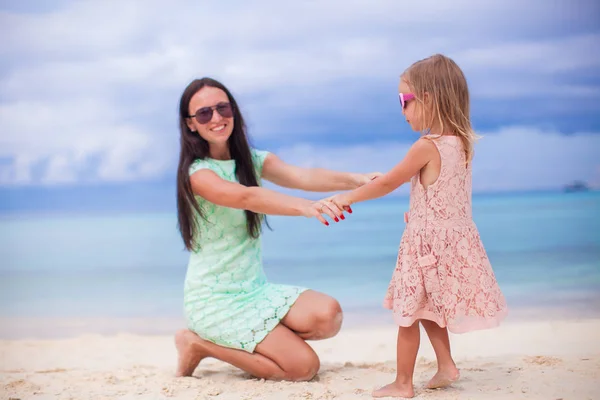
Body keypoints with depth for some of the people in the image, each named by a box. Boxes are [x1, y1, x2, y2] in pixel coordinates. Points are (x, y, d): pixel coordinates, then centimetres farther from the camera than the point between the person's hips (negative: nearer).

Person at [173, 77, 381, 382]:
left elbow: (302, 176, -14)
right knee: (304, 365, -15)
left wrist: (356, 180, -33)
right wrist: (303, 207, -51)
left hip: (256, 289, 6)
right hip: (215, 299, -6)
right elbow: (245, 197, -34)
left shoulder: (254, 161, 5)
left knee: (327, 314, -19)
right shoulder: (197, 173, -14)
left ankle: (246, 341, 4)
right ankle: (199, 344, 1)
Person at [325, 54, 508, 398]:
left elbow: (387, 183, -10)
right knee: (427, 308, 23)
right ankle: (446, 366, 23)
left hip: (427, 243, -8)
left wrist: (348, 197, 2)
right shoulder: (463, 143, 2)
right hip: (456, 236, 8)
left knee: (408, 312, 4)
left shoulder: (427, 146, -20)